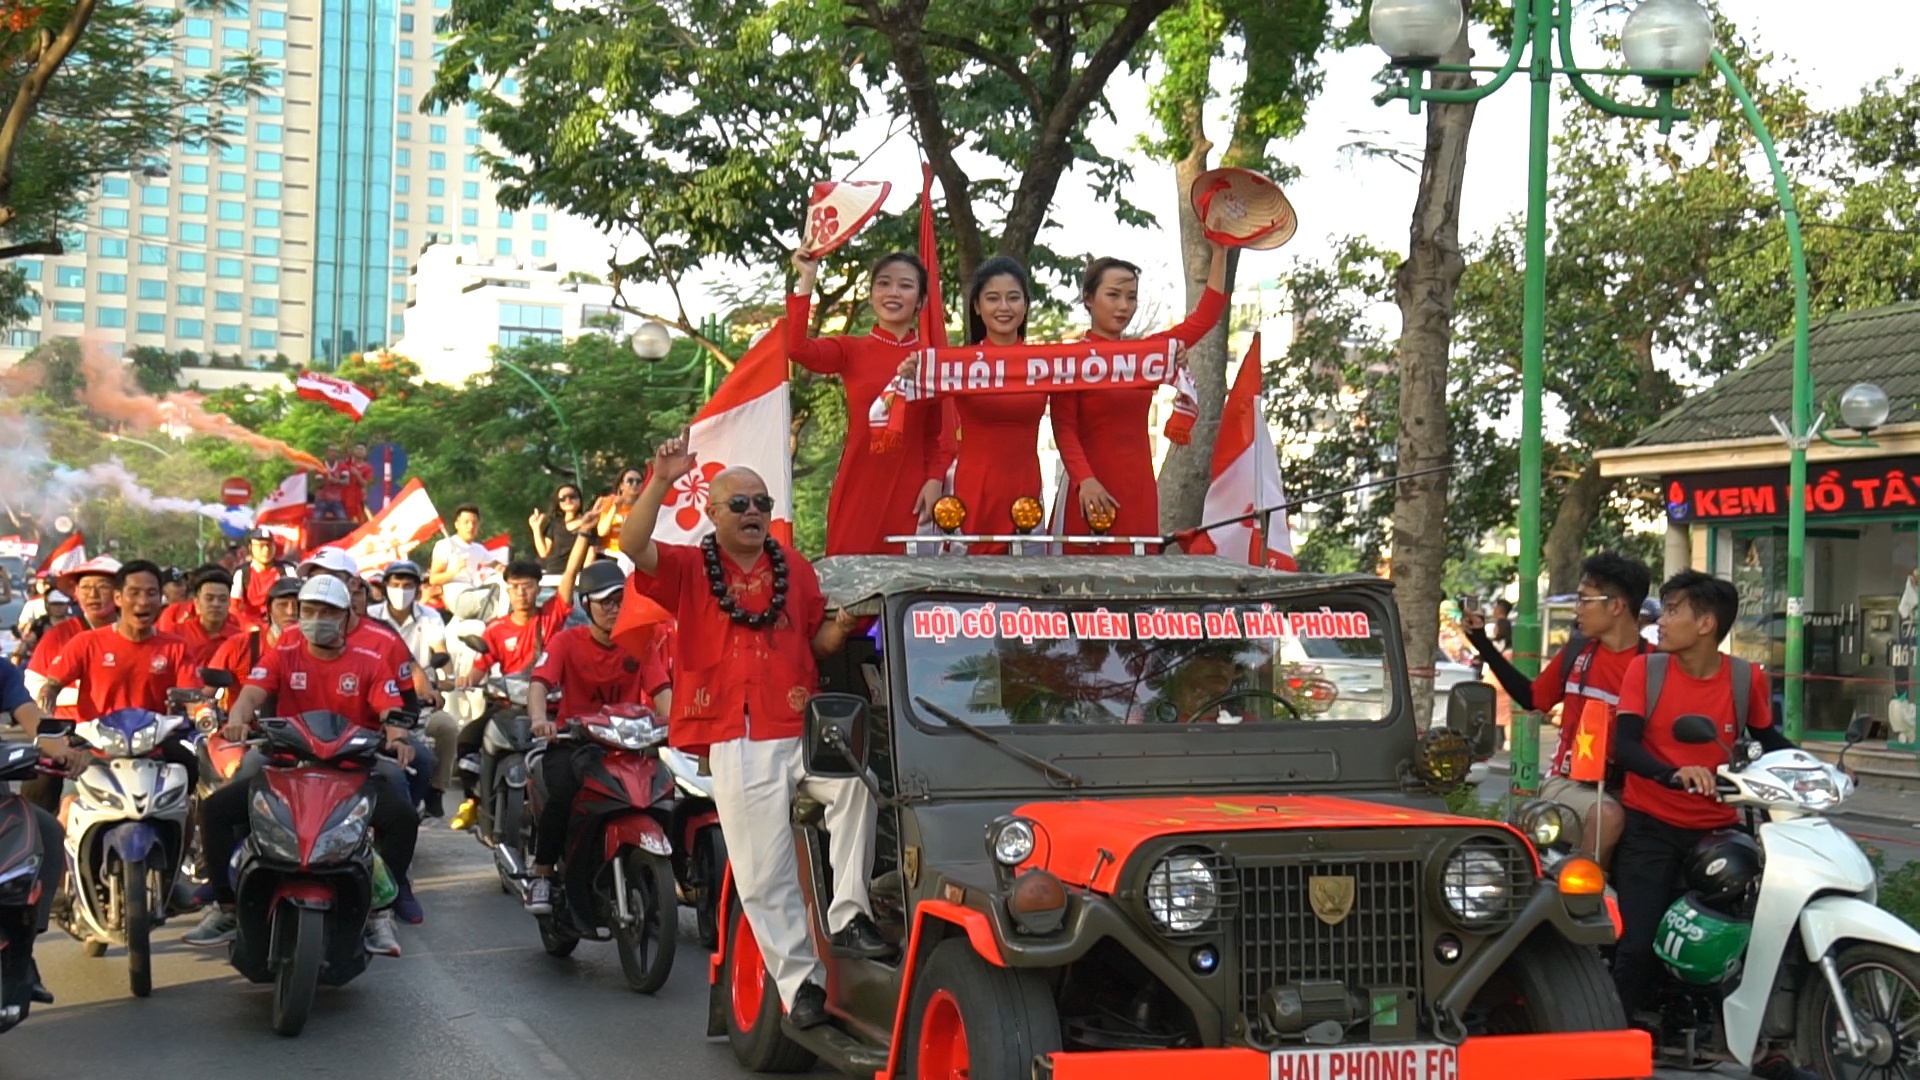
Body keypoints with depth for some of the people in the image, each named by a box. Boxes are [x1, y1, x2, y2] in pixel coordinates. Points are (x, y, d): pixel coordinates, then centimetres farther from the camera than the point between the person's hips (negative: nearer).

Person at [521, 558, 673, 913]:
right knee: (562, 795, -33)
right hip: (572, 741, -2)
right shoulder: (567, 641, 2)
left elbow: (661, 690, -3)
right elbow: (540, 684, -14)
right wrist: (539, 718, -37)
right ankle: (542, 875, -14)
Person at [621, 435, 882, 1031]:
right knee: (764, 876, -3)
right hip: (736, 743, -1)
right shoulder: (689, 569, 7)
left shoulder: (794, 567, 16)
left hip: (802, 730, 2)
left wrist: (843, 627, -4)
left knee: (856, 780, -30)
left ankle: (848, 916, -23)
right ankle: (799, 983, 5)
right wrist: (660, 482, -22)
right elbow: (633, 546, -11)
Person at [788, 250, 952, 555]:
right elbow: (796, 348, -15)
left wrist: (935, 480, -6)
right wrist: (806, 279, -12)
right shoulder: (851, 351, 4)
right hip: (858, 488, -1)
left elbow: (939, 433, 10)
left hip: (910, 492, 1)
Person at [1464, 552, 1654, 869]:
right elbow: (1531, 698, 23)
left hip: (1624, 787, -1)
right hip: (1569, 781, 1)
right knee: (1608, 816, -31)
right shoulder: (1576, 653, 9)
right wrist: (1482, 643, 22)